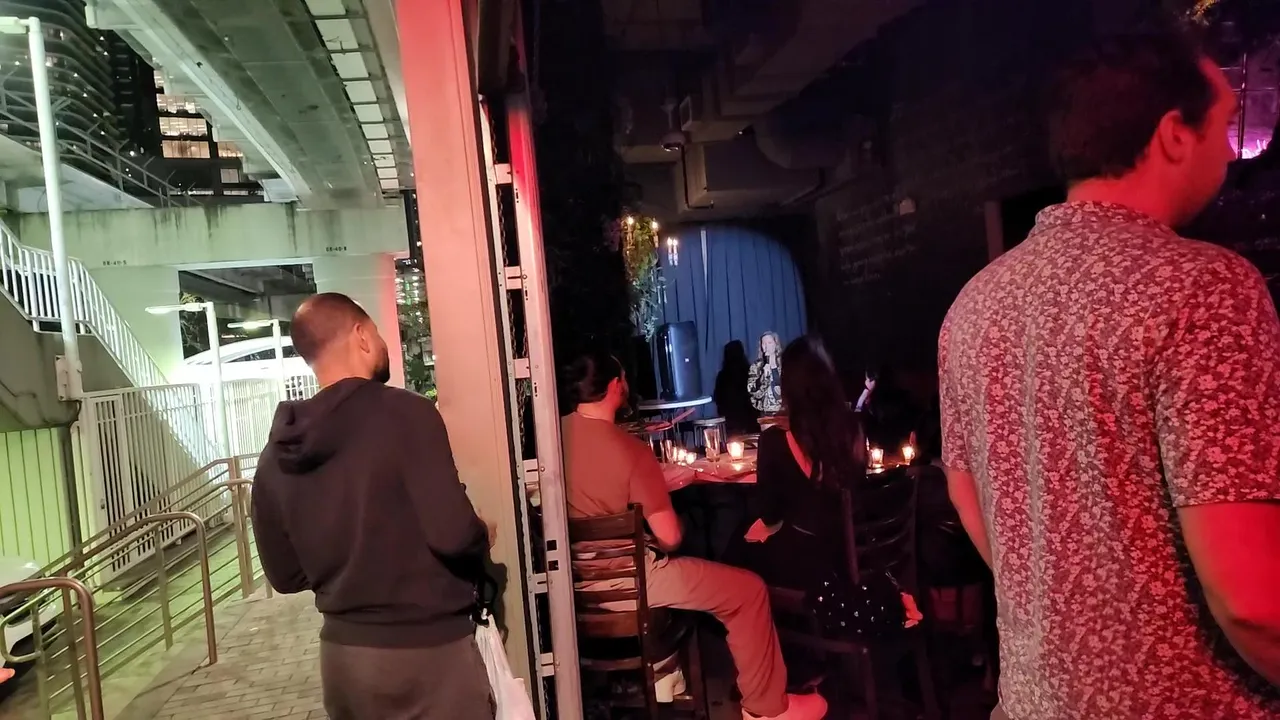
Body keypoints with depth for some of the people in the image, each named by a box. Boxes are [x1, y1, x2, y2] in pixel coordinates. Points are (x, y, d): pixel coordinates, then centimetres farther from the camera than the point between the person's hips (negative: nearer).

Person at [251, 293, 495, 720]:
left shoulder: (276, 456, 1)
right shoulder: (405, 413, -18)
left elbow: (284, 576, 9)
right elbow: (453, 534, -24)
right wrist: (482, 540, -3)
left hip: (342, 651, 6)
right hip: (427, 648, -6)